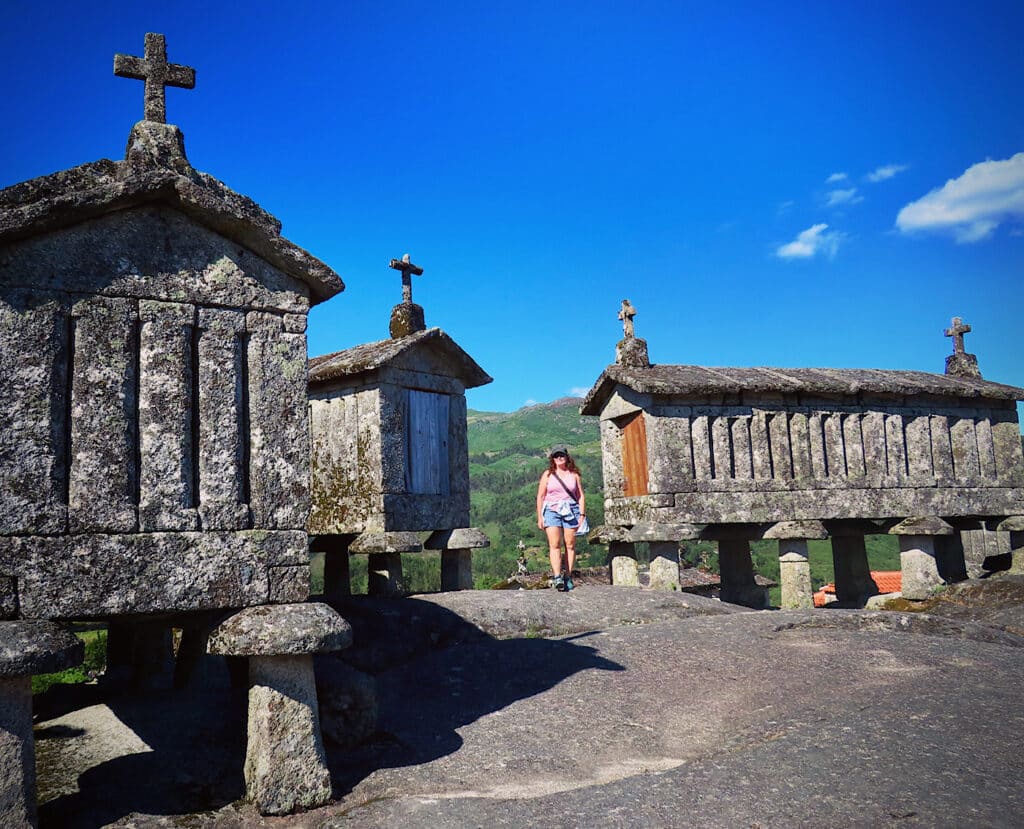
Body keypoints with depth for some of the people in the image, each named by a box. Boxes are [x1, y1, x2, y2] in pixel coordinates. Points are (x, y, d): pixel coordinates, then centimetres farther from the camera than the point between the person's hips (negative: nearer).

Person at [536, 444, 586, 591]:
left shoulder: (574, 474, 12)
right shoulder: (548, 474, 9)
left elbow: (581, 496, 14)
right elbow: (540, 496, 9)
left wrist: (582, 514, 4)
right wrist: (539, 517, 3)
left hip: (571, 510, 1)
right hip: (552, 510, -1)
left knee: (570, 544, -2)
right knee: (554, 544, -13)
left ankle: (568, 577, 4)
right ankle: (557, 578, -22)